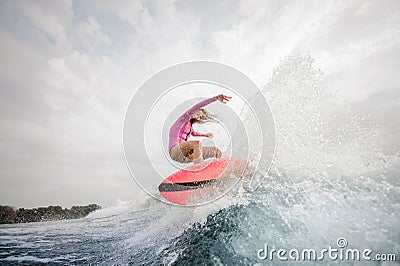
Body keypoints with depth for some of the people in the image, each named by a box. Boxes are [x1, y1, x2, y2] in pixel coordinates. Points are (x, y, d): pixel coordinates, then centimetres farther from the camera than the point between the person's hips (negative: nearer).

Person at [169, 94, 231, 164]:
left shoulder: (190, 125, 24)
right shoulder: (185, 118, 2)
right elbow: (198, 106, -12)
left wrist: (205, 135, 53)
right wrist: (216, 98, -16)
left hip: (185, 156, 8)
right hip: (176, 152, -8)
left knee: (217, 151, -5)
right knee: (197, 143, -38)